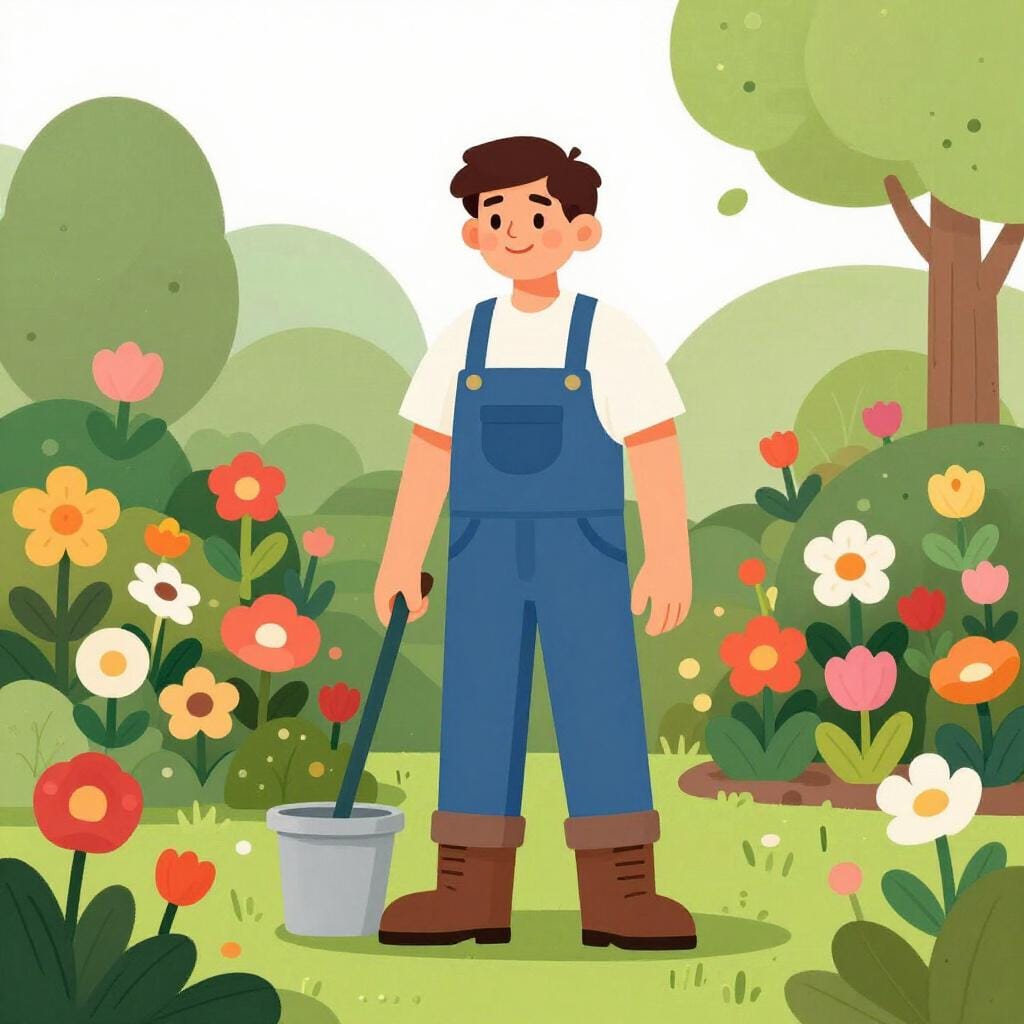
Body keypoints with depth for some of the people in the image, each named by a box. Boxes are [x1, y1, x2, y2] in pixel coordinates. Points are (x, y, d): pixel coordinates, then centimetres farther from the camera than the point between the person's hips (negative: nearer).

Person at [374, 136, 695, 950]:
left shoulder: (611, 339, -4)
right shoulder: (463, 342, 6)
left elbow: (657, 455, -6)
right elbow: (429, 457, 9)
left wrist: (669, 558, -12)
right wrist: (402, 562, 6)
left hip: (583, 557, -3)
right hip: (487, 560, 3)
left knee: (601, 709, -4)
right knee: (478, 711, 3)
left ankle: (620, 893, 3)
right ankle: (471, 893, 9)